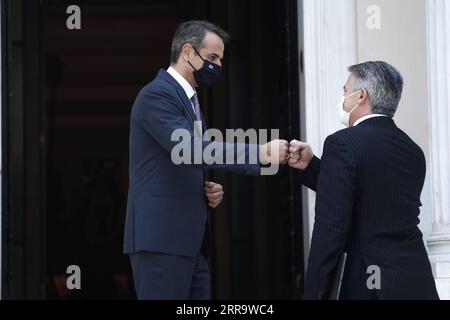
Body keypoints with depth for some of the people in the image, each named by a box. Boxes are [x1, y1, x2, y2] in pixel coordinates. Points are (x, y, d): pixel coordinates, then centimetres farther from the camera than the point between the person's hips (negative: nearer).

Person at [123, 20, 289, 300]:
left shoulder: (189, 98, 20)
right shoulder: (157, 95, -11)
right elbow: (192, 150, -24)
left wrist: (209, 190, 7)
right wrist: (260, 153, -26)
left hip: (190, 238, 9)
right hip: (161, 237, -9)